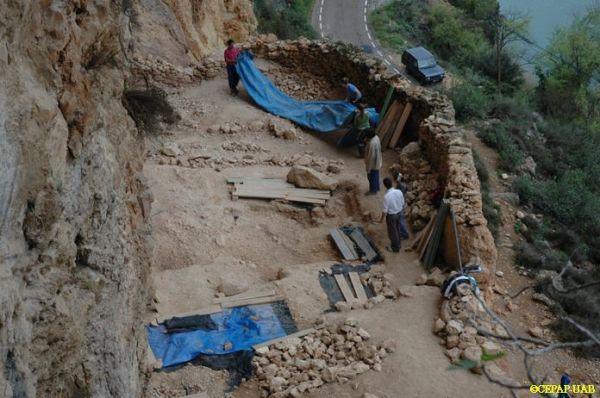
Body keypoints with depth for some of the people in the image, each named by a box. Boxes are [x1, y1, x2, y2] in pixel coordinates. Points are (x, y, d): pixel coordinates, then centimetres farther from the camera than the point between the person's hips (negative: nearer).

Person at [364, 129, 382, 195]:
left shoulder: (372, 143, -33)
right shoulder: (376, 137, -5)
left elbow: (371, 156, -27)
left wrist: (369, 168, -19)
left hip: (373, 163, -9)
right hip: (377, 161, 9)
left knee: (372, 176, 10)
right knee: (375, 175, 24)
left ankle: (373, 190, 26)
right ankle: (376, 188, 40)